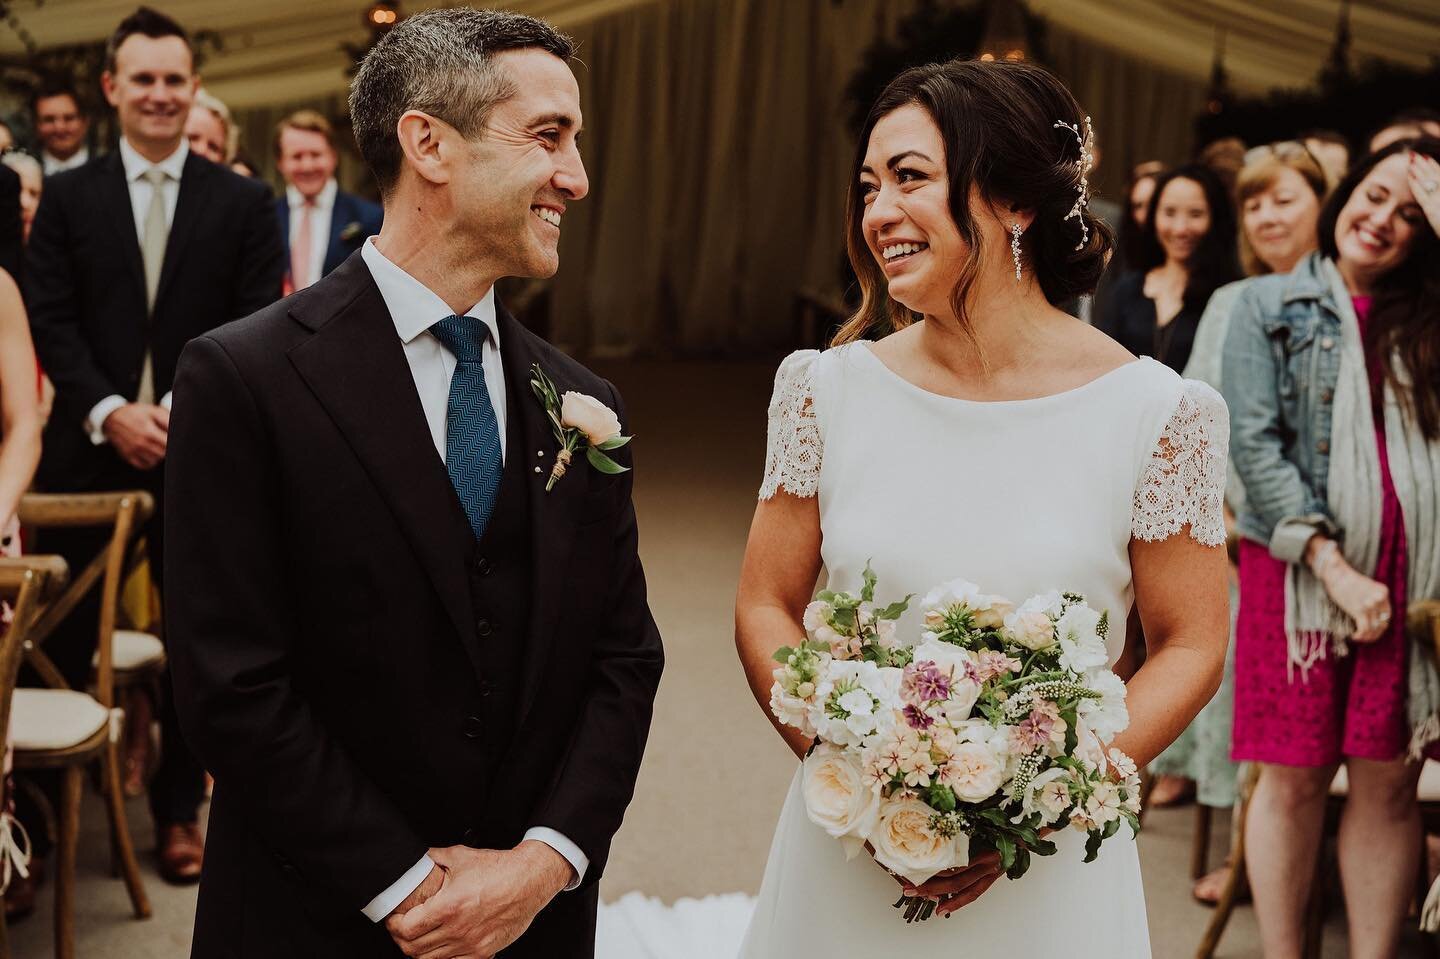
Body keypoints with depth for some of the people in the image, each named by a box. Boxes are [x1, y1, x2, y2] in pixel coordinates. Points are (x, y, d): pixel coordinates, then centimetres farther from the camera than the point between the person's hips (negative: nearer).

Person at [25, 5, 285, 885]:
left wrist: (180, 409, -15)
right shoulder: (68, 197, 6)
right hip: (90, 449, 0)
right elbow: (52, 321, 0)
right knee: (66, 640, 5)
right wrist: (109, 412, -14)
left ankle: (179, 809, 20)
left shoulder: (243, 203, 3)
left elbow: (256, 332, -2)